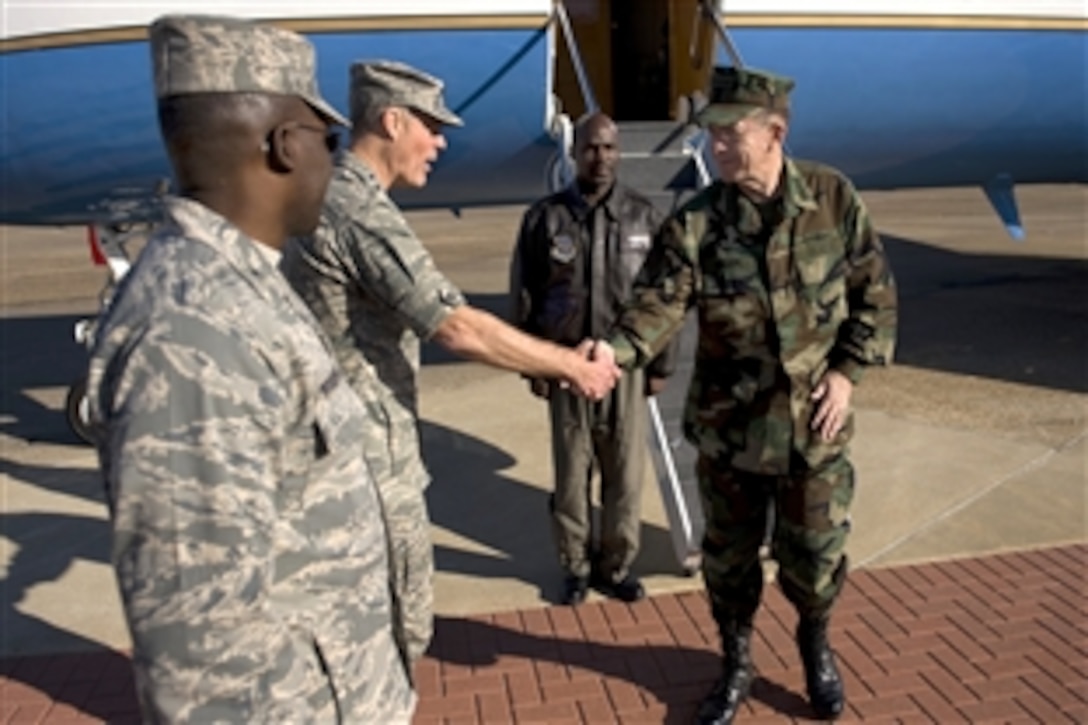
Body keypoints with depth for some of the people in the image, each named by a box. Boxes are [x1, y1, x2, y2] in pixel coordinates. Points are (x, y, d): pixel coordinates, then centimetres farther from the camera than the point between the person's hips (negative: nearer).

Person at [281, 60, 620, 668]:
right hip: (368, 458, -10)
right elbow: (459, 329, -27)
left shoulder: (324, 197, 10)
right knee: (396, 624, 6)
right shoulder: (363, 214, -22)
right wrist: (572, 365, -17)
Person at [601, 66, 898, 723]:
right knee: (729, 556, 14)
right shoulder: (694, 224, -11)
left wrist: (848, 372, -7)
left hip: (815, 422, 0)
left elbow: (875, 291, 1)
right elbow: (659, 304, -20)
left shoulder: (833, 197, -7)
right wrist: (613, 353, -40)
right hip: (728, 424, 0)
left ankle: (816, 644, 46)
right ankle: (736, 664, 40)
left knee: (815, 554, 13)